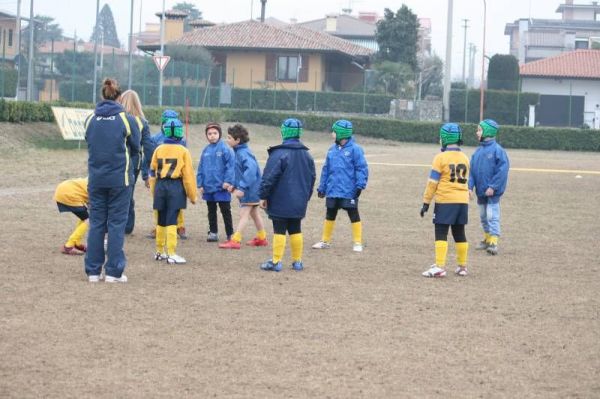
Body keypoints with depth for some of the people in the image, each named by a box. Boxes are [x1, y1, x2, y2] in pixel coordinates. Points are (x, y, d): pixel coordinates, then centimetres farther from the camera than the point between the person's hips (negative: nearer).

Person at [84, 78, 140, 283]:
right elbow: (136, 148, 1)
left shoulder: (90, 119, 1)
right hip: (120, 179, -3)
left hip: (96, 179, 3)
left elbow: (89, 143, 10)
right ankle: (113, 271, 2)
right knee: (116, 224, 3)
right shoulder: (126, 120, -8)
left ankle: (93, 271, 10)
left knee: (96, 223, 9)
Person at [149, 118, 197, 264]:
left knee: (161, 221, 15)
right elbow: (188, 175, -6)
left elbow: (153, 172, 8)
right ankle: (171, 254, -10)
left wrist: (154, 191, 18)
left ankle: (160, 252, 24)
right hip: (175, 187, -4)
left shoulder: (159, 150, 4)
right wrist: (192, 195, 0)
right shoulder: (183, 151, -5)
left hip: (160, 186, 4)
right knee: (171, 221, -6)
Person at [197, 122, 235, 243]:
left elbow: (230, 166, -13)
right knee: (211, 212, 15)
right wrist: (200, 184, 5)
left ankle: (230, 235, 9)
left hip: (221, 187, -5)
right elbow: (201, 168, 9)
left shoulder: (225, 149, -10)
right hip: (208, 187, 5)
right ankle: (213, 232, 25)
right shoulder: (206, 150, 6)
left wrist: (228, 181, -19)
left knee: (226, 211, 3)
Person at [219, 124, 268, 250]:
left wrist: (241, 187, -34)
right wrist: (234, 185, 15)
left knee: (243, 214, -10)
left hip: (250, 189, -10)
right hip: (250, 189, 10)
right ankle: (262, 238, 28)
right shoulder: (239, 152, 8)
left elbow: (251, 170, -33)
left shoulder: (244, 153, -21)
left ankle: (235, 240, -11)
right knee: (254, 213, 18)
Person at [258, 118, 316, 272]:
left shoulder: (279, 153, -15)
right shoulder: (306, 155, 8)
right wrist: (306, 197, 23)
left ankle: (276, 262, -1)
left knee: (279, 230, -2)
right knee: (296, 230, 13)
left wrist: (263, 196, -7)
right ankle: (297, 261, 17)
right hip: (299, 203, 6)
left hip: (280, 203, -6)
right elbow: (312, 178, 15)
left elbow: (269, 177, -16)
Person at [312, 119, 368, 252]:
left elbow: (362, 168, -12)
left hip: (348, 191, -6)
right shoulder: (332, 150, 9)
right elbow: (326, 169, 14)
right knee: (330, 216, 14)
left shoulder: (355, 149, -11)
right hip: (332, 191, 6)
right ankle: (325, 241, 25)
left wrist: (360, 185, -19)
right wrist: (322, 187, 14)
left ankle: (357, 243, 9)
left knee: (354, 216, 2)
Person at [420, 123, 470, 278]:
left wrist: (426, 202, -4)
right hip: (462, 201, 6)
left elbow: (433, 182, -9)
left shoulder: (441, 158, -9)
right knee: (459, 233, 14)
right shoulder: (464, 158, 9)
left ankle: (439, 267, -12)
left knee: (441, 233, -4)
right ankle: (462, 266, 19)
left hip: (445, 201, -6)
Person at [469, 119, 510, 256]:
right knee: (483, 217, 17)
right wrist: (470, 186, -4)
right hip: (481, 191, 8)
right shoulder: (478, 151, 8)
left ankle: (493, 243, -10)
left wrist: (493, 186, -20)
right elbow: (472, 169, 8)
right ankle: (487, 239, 30)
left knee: (492, 216, -10)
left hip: (492, 192, -8)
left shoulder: (497, 150, -13)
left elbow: (503, 169, -17)